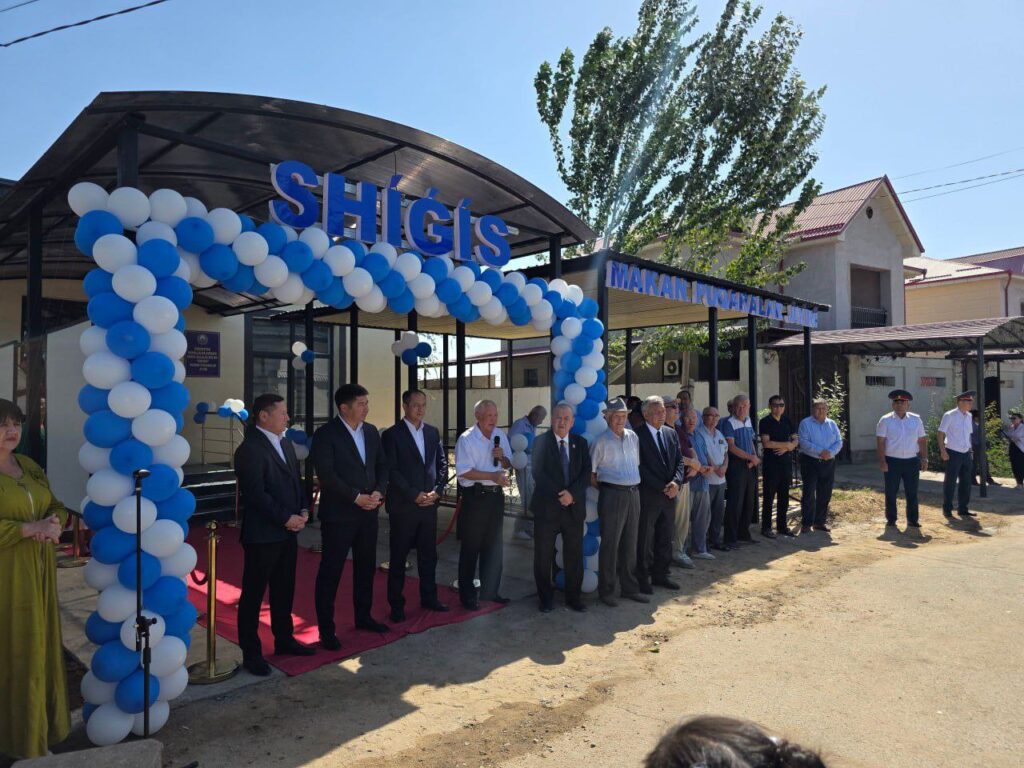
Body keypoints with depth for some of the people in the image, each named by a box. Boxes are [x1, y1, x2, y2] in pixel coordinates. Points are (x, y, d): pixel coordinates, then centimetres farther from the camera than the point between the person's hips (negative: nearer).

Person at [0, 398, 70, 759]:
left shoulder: (29, 465, 10)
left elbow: (57, 506, 12)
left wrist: (54, 522, -9)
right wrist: (33, 528, -19)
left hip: (39, 572, 6)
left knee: (39, 646, 13)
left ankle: (43, 720, 27)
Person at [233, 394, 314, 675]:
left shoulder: (286, 444, 12)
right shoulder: (249, 449, -15)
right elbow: (256, 494, -20)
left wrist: (304, 510, 1)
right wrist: (286, 518, -17)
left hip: (288, 531, 8)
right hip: (262, 534, -8)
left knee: (284, 590, 18)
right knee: (253, 594, 5)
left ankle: (284, 639, 32)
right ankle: (251, 652, 17)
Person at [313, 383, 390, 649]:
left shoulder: (372, 431, 8)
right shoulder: (325, 434, -11)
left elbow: (382, 465, 10)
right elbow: (326, 474, -18)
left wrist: (379, 492, -8)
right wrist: (357, 497, -18)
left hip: (368, 512, 6)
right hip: (338, 514, -6)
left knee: (366, 567, 16)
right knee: (331, 571, 3)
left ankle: (363, 616, 32)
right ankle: (326, 628, 15)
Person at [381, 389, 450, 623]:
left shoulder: (433, 432, 9)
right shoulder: (392, 434, -6)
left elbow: (442, 463, 10)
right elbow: (391, 470, -11)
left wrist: (437, 491, -3)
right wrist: (414, 495, -14)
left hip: (429, 503, 5)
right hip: (403, 505, -5)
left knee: (428, 554, 13)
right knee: (398, 557, 6)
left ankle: (429, 598, 26)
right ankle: (396, 604, 16)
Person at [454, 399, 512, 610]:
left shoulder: (500, 436, 7)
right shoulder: (466, 439, -12)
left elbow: (508, 464, 16)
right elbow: (464, 472, -18)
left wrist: (502, 457, -7)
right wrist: (493, 476, -21)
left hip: (496, 494, 7)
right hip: (475, 496, -6)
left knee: (494, 545, 15)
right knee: (471, 547, 3)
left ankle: (490, 590, 31)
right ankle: (468, 595, 17)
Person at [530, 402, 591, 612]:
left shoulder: (580, 443, 8)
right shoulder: (542, 442, -1)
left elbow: (586, 472, 0)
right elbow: (538, 473, -9)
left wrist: (572, 493, -15)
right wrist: (559, 494, -15)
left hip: (574, 507, 2)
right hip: (547, 506, -2)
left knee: (574, 555, 7)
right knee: (543, 555, 5)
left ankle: (574, 597, 22)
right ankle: (546, 598, 20)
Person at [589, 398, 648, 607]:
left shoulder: (633, 437, 9)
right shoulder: (601, 441, -7)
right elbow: (591, 472, -4)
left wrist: (635, 487, 12)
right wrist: (603, 489, -2)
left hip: (633, 494, 5)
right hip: (612, 495, -5)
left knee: (630, 543, 13)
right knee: (610, 544, 1)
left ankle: (629, 587, 25)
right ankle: (606, 591, 13)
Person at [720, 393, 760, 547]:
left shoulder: (748, 421, 13)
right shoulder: (729, 423, -9)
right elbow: (731, 447, -15)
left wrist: (754, 459, 1)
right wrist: (750, 457, -14)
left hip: (750, 466, 7)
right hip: (736, 465, -7)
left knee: (749, 502, 12)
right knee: (735, 503, -6)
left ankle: (743, 534, 24)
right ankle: (731, 538, 1)